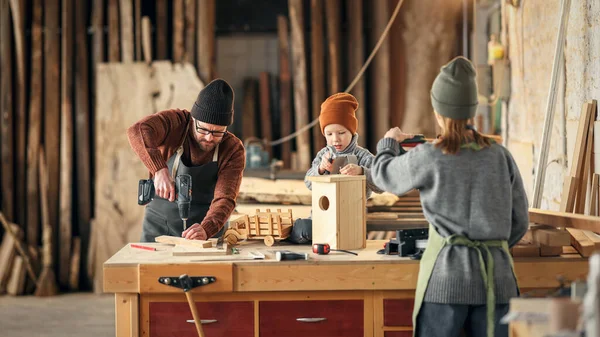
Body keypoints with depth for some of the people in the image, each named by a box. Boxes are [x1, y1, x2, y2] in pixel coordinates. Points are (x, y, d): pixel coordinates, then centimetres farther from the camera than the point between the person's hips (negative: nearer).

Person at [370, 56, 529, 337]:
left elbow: (384, 174, 13)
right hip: (496, 276, 3)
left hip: (447, 276, -3)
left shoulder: (429, 157, -7)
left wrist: (389, 142, 33)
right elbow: (519, 221, 9)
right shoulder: (500, 155, 3)